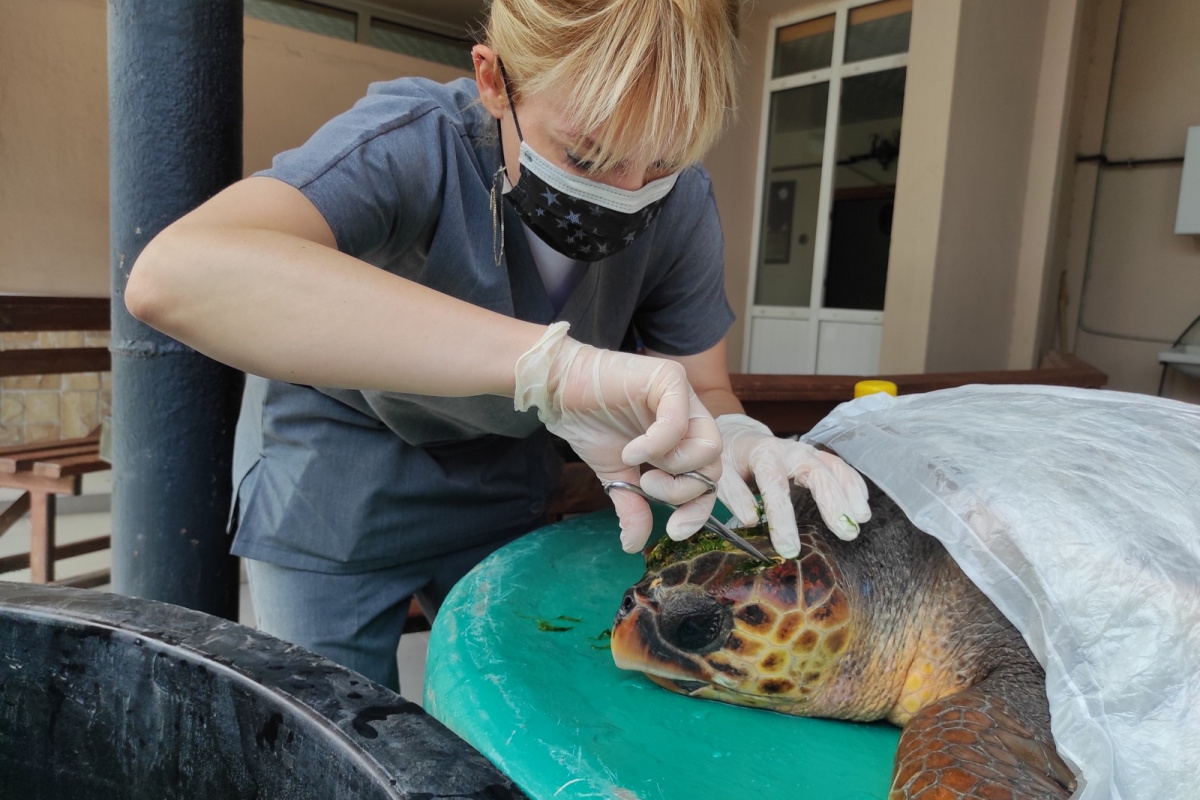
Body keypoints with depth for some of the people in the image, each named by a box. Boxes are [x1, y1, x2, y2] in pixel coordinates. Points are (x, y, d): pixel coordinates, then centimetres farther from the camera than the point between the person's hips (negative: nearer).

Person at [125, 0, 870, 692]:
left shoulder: (681, 202, -19)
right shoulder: (414, 146, -33)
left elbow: (703, 389, -9)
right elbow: (173, 274, -50)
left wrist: (733, 439, -35)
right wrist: (552, 360, -58)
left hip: (503, 480, 4)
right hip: (336, 469, -3)